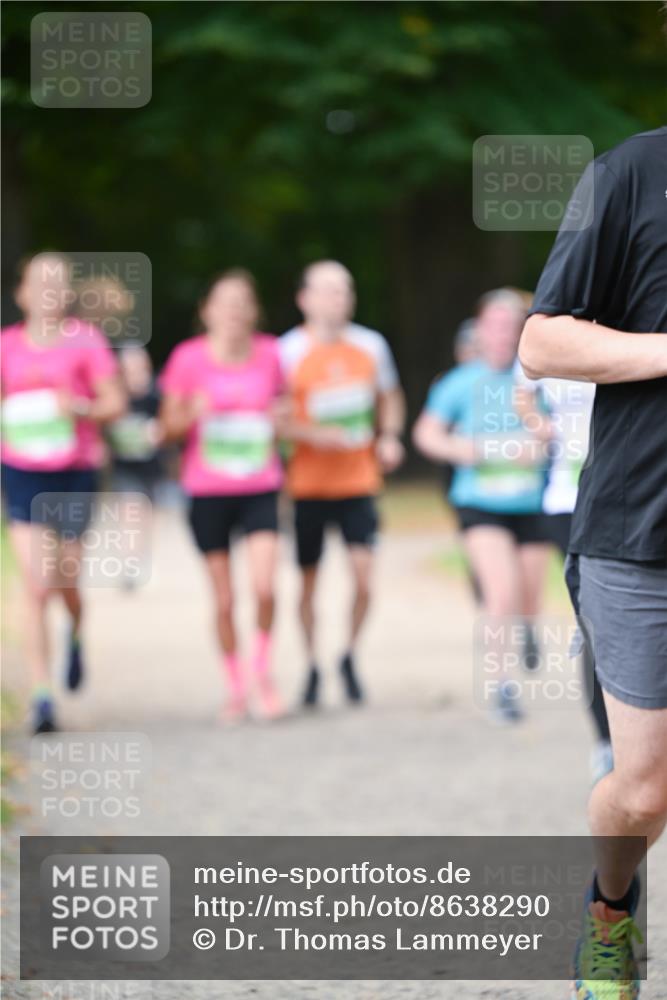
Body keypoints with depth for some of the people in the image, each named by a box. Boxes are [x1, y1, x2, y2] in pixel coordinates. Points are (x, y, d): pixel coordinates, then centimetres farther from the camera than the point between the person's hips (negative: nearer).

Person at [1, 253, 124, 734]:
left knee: (65, 581, 8)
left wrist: (82, 408, -23)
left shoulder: (86, 341, -2)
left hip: (74, 474, -1)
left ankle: (76, 634, 46)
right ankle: (43, 698, -7)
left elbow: (115, 402, -5)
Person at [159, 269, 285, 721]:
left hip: (260, 488, 1)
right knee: (224, 601, 3)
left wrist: (281, 422, -4)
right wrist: (193, 414, -19)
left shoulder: (269, 354, 2)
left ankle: (263, 668, 8)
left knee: (264, 587, -17)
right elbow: (170, 427, 1)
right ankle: (236, 687, 22)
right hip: (208, 492, -1)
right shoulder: (189, 358, -4)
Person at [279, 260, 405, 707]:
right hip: (309, 482, -2)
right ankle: (314, 665, 20)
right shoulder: (289, 350, -6)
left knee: (364, 573, -10)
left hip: (359, 481, 2)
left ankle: (350, 655, 12)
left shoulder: (372, 345, 5)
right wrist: (313, 435, -21)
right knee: (309, 580, 4)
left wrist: (390, 436, 3)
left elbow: (390, 397, 21)